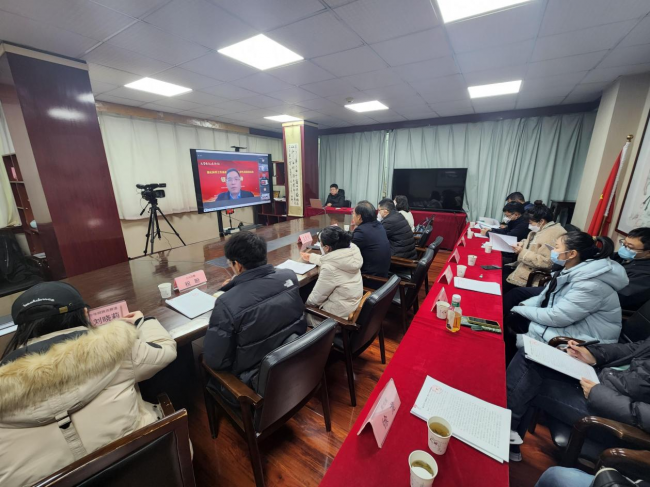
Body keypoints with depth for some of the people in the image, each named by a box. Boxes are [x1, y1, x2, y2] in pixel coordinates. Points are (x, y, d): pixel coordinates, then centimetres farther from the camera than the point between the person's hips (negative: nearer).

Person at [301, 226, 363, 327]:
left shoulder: (330, 269, -32)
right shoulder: (351, 251, -10)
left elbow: (315, 298, -18)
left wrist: (306, 305, 4)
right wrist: (311, 257, 25)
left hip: (340, 313, -7)